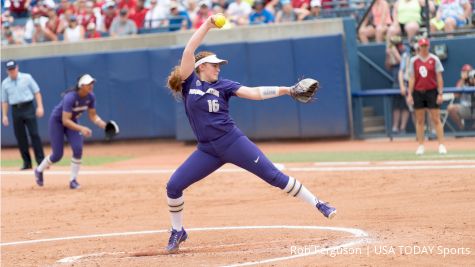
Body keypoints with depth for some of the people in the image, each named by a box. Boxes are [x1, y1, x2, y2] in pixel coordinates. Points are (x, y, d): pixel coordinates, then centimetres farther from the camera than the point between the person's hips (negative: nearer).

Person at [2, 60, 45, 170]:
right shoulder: (5, 83, 8)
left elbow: (36, 92, 2)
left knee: (34, 134, -9)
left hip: (28, 108, -2)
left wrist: (40, 107, -8)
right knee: (20, 137, 2)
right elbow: (4, 101, 11)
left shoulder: (27, 78, 3)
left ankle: (41, 161, -8)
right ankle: (27, 162, 9)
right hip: (16, 111, 3)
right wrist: (4, 115, 3)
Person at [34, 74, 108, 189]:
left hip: (72, 121, 6)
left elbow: (93, 115, -4)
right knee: (57, 155, -4)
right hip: (57, 121, -6)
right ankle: (39, 170, 26)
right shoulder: (70, 97, -35)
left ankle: (73, 180, -3)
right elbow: (65, 121, -37)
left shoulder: (90, 97, -15)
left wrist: (103, 124, -22)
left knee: (78, 149, -16)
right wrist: (81, 128, -47)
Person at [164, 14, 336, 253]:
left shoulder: (222, 85, 5)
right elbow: (189, 51, -5)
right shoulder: (189, 82, 4)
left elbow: (254, 93, -3)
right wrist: (206, 26, -8)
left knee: (274, 176, -5)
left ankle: (318, 205, 0)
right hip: (207, 150, 1)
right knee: (173, 186, -7)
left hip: (232, 142, -1)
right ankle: (177, 232, 14)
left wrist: (285, 90, -12)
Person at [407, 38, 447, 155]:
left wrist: (440, 93, -7)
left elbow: (439, 78, 0)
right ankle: (420, 146, 10)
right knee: (419, 120, 4)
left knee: (436, 119, -4)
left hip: (432, 91, -2)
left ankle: (441, 145, -3)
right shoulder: (413, 60, 4)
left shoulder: (434, 59, 1)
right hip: (418, 92, 2)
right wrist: (410, 94, -2)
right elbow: (412, 78, 4)